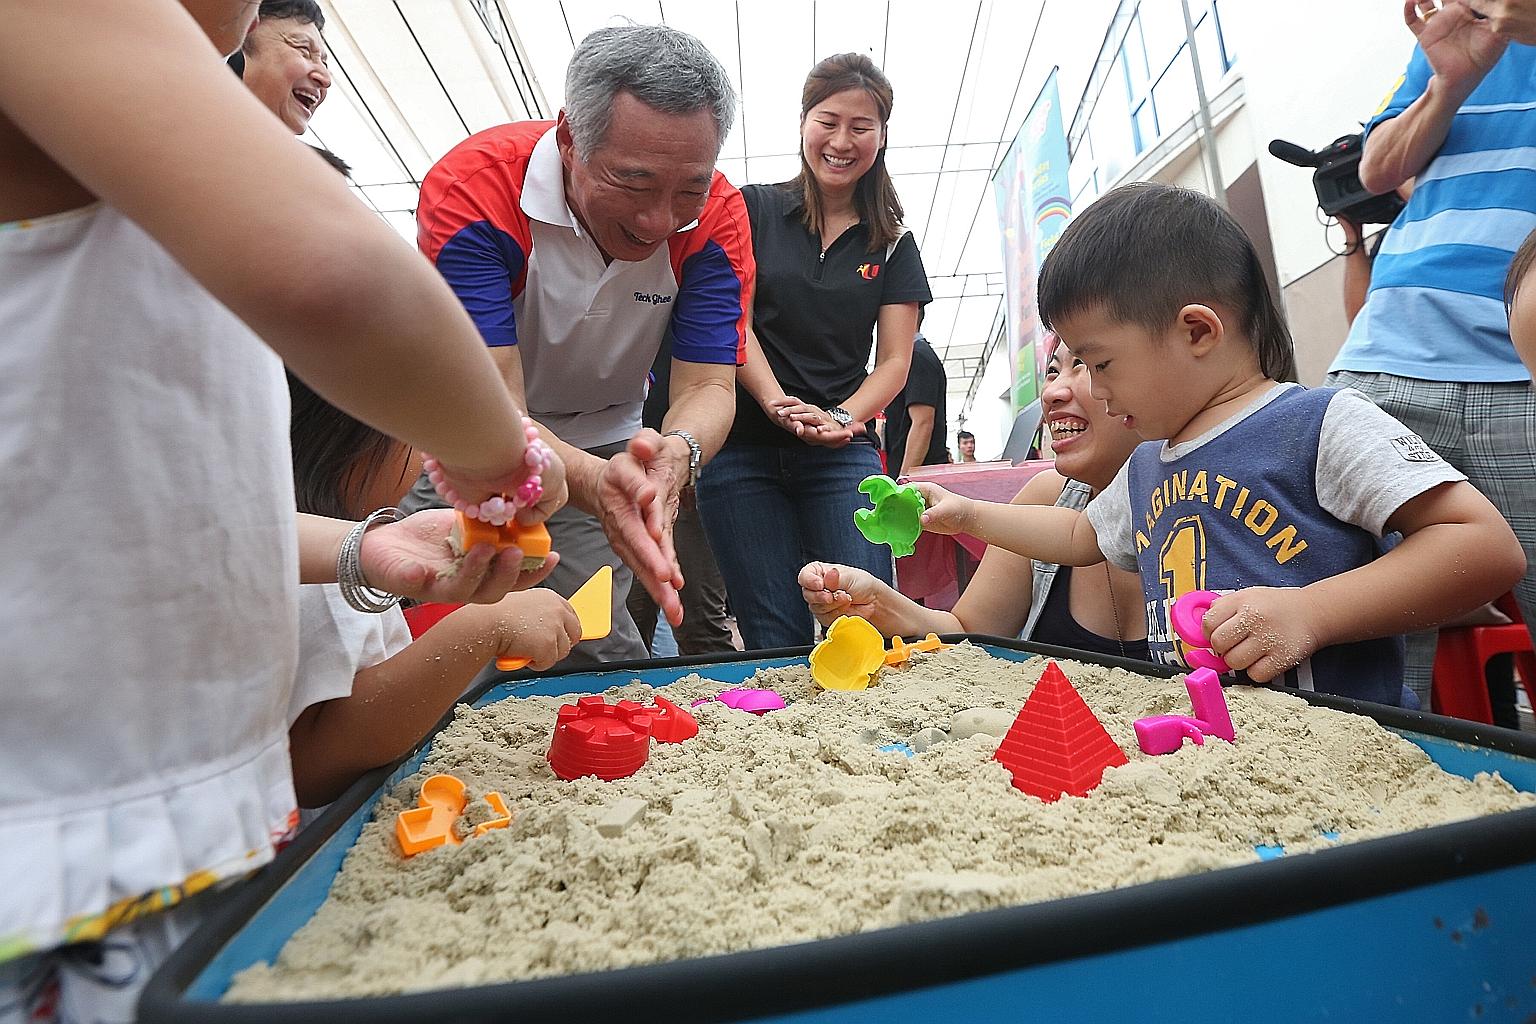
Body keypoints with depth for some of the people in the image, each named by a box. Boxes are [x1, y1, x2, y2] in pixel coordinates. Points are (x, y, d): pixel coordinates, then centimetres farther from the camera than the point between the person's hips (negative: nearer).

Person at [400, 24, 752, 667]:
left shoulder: (716, 218, -18)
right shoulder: (472, 188, -27)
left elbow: (707, 386, -20)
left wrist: (675, 453, -44)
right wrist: (594, 482, -52)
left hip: (606, 448, 2)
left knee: (600, 657, -2)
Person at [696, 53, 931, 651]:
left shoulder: (892, 244, 13)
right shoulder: (755, 211, 9)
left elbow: (894, 361, 7)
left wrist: (841, 418, -13)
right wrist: (778, 403, -18)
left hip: (843, 454, 2)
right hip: (743, 452, -1)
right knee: (775, 640, -2)